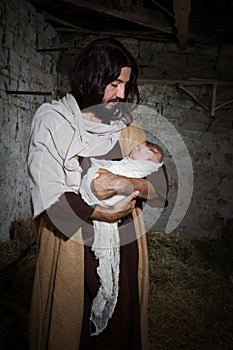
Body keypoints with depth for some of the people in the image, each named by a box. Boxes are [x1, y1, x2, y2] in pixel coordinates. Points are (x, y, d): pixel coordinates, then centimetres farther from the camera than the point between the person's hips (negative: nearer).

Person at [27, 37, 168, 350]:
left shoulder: (128, 128, 8)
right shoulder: (52, 121, -5)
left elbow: (160, 185, 0)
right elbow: (48, 194, -13)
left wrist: (123, 183, -19)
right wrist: (103, 215, -14)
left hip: (124, 249, 4)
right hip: (71, 250, -3)